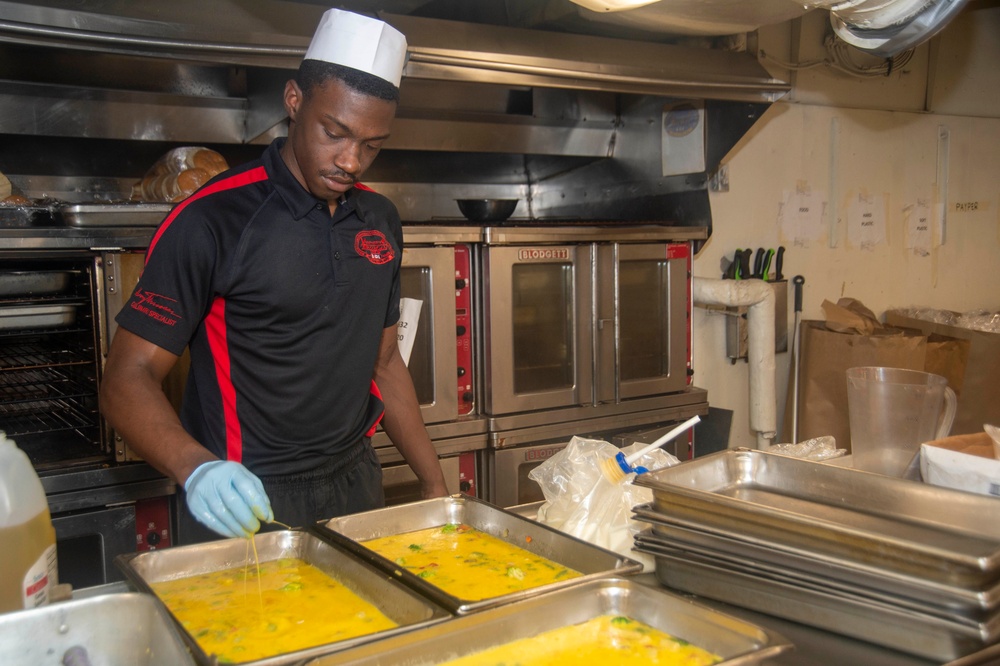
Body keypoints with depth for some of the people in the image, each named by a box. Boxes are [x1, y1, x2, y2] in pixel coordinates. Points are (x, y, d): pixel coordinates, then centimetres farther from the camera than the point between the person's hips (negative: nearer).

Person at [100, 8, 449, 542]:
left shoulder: (381, 221, 3)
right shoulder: (212, 219, -15)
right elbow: (128, 378, -16)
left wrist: (434, 483, 8)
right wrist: (197, 469, -34)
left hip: (356, 486, 6)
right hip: (242, 504, -5)